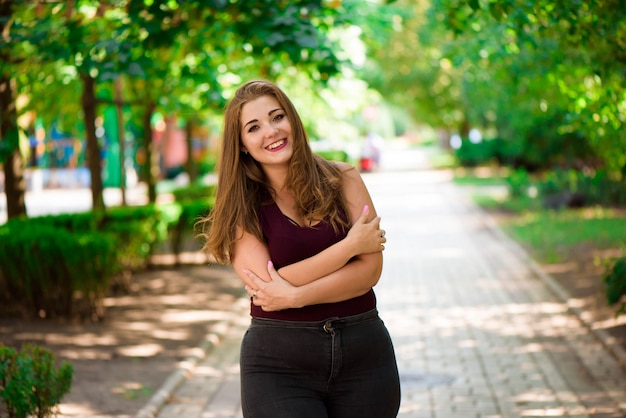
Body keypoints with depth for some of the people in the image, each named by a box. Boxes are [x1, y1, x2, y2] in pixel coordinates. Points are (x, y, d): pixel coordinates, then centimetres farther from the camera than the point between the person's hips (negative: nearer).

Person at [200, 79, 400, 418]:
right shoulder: (241, 209, 0)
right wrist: (350, 244, -12)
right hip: (278, 366, -2)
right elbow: (267, 285, -13)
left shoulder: (343, 180, 2)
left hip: (363, 351, 2)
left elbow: (370, 269, -6)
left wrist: (295, 296, -17)